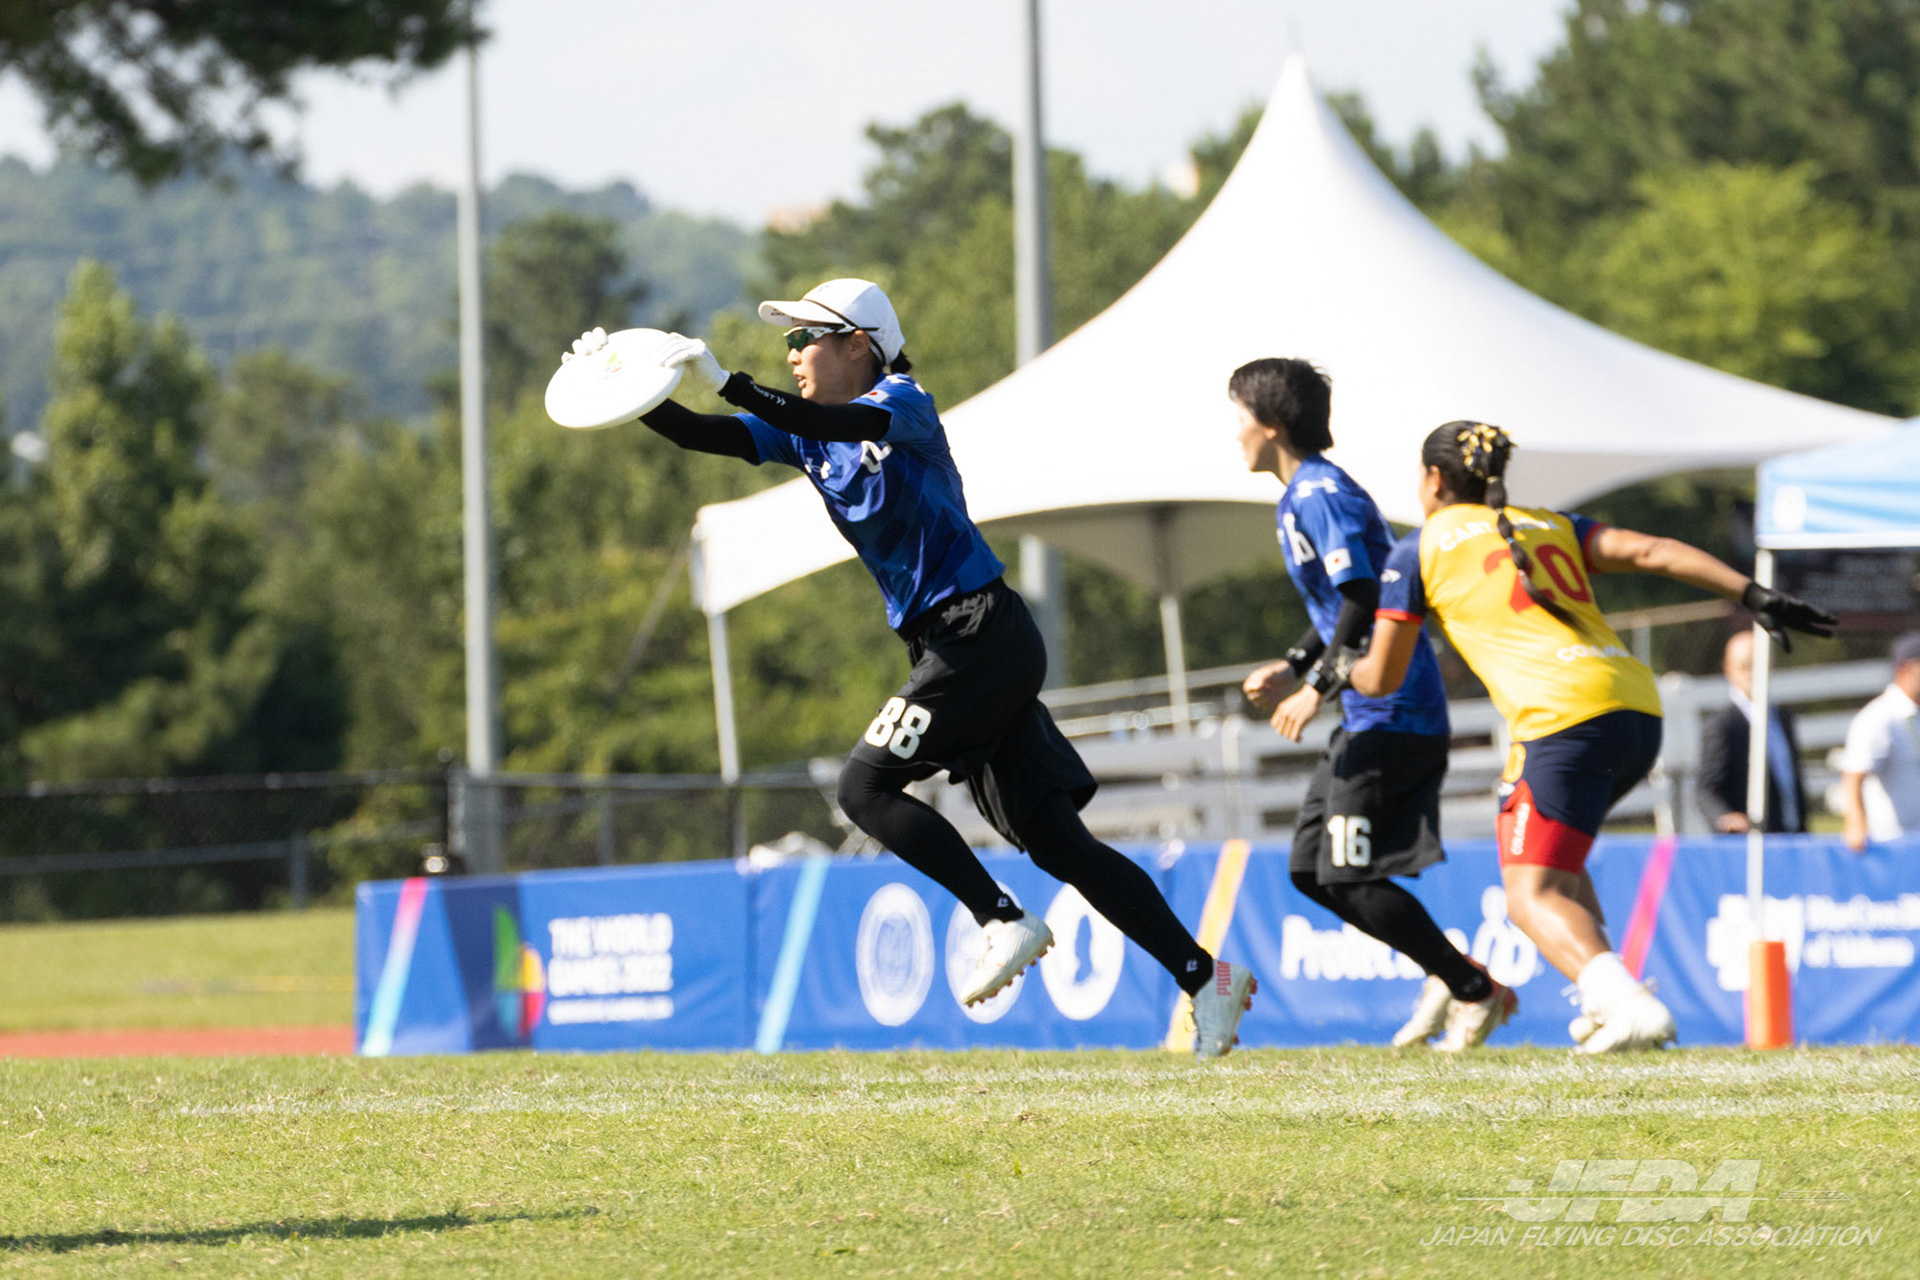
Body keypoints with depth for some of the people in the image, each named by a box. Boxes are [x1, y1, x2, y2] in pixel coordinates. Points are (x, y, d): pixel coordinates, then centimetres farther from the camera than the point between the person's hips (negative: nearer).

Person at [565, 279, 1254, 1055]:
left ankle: (1006, 924, -10)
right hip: (952, 648, 8)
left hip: (982, 633, -8)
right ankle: (1205, 978, 4)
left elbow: (850, 426, -31)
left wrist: (726, 383, -37)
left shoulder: (903, 405, -9)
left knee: (865, 786, -13)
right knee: (1057, 843, 4)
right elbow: (702, 436, 6)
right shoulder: (806, 436, 13)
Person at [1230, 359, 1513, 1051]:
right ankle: (1451, 972, 12)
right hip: (1372, 714, 10)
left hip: (1389, 712, -10)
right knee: (1310, 869, 10)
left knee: (1352, 878, -8)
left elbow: (1363, 601, -21)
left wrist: (1319, 687, -17)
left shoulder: (1320, 493, -14)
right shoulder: (1305, 494, 18)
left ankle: (1476, 992, -2)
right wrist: (1293, 668, 19)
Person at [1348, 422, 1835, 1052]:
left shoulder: (1418, 550, 13)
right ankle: (1606, 997, 14)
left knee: (1531, 895, -5)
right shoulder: (1551, 525, 26)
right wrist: (1755, 595, 6)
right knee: (1552, 848, 29)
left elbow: (1382, 677, 16)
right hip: (1639, 710, 7)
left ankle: (1626, 1002, -31)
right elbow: (1652, 552, 11)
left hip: (1565, 718, -7)